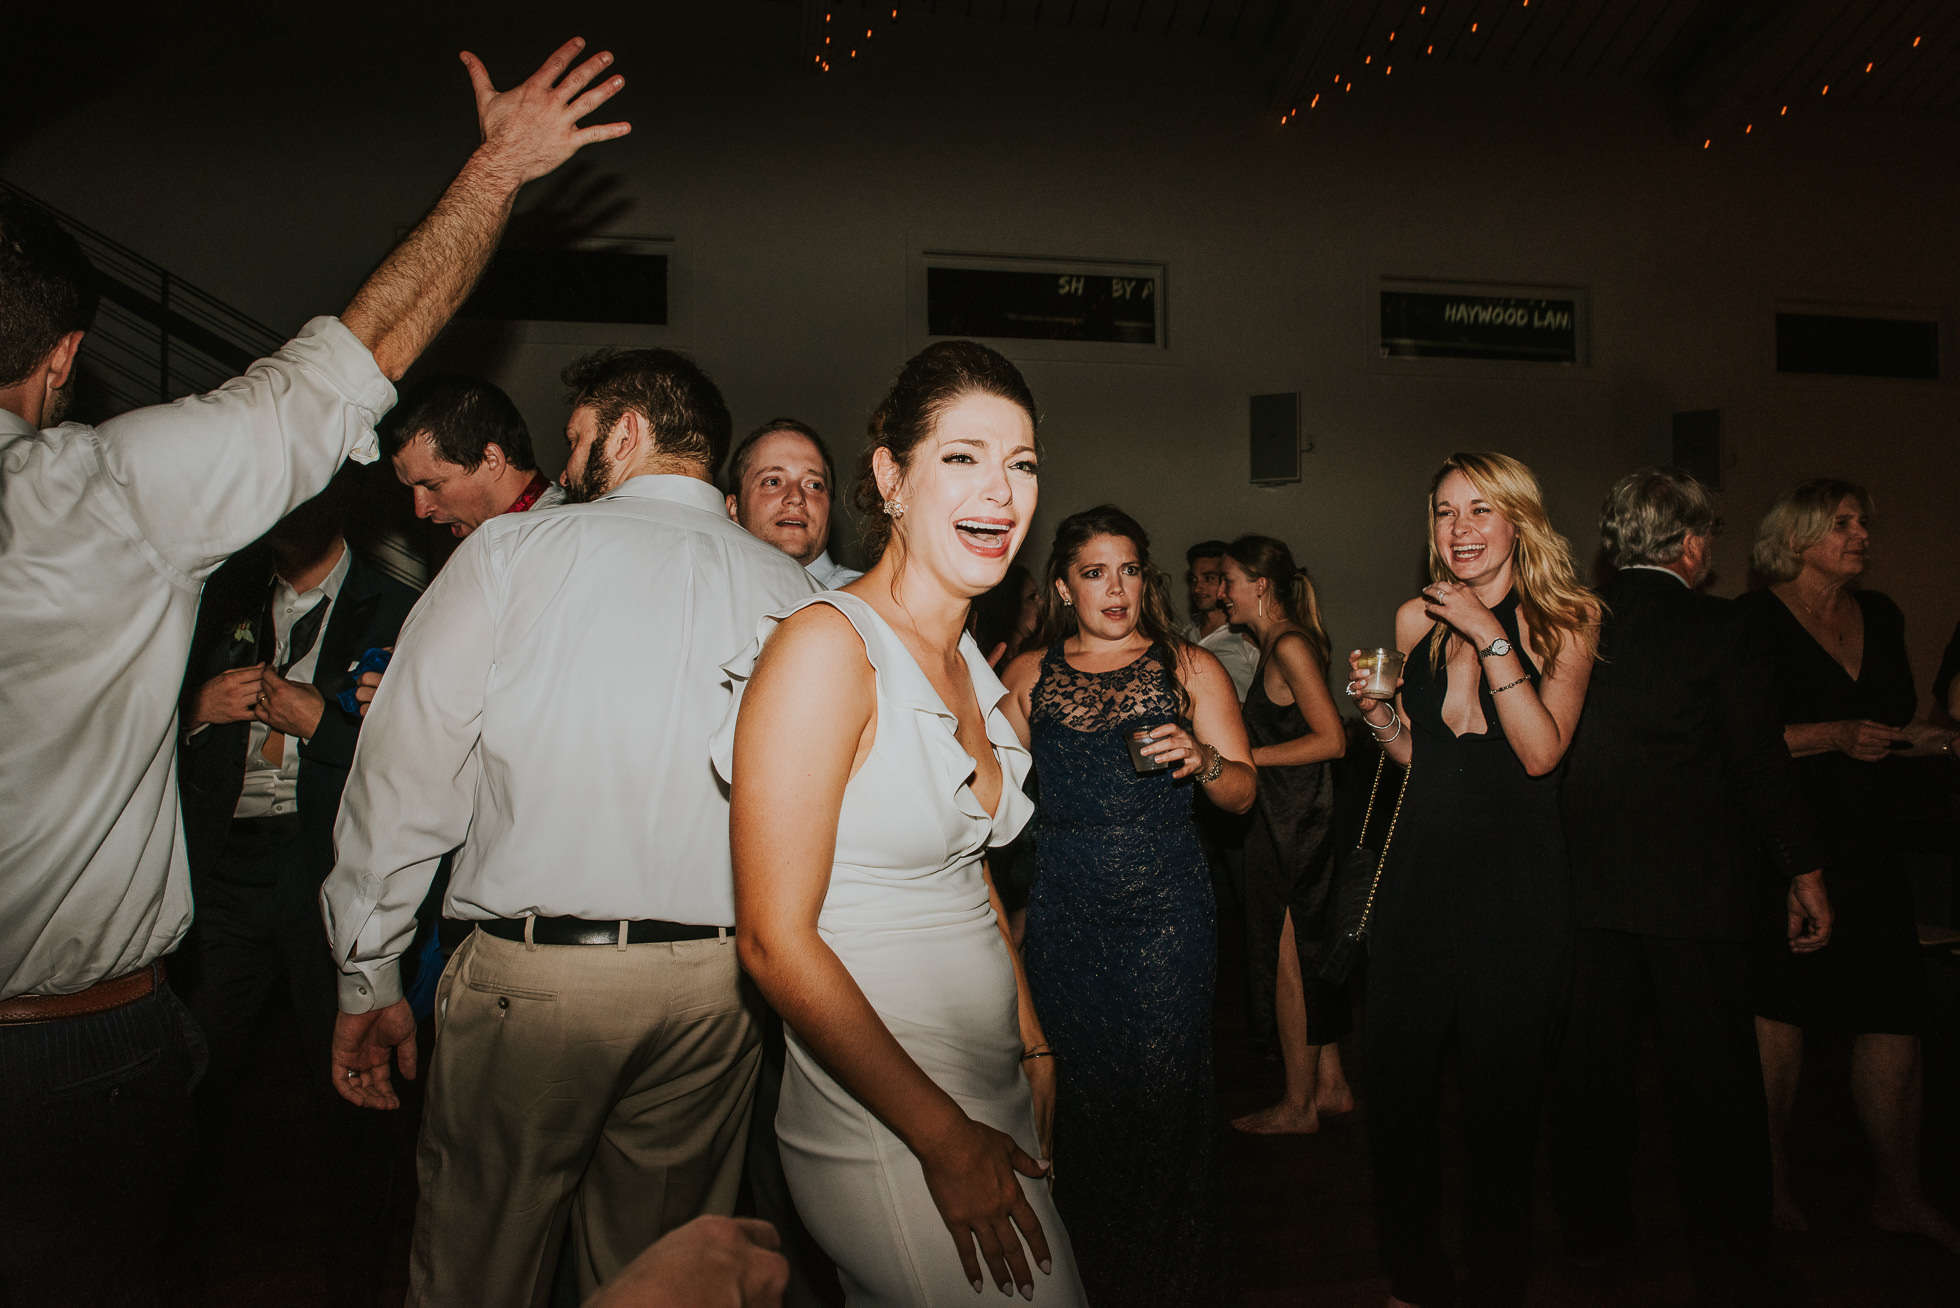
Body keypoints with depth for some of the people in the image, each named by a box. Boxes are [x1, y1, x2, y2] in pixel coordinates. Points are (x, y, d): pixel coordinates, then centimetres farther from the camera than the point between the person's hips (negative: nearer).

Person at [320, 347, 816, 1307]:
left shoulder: (513, 551, -4)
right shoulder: (792, 591, 2)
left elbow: (407, 772, -4)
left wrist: (368, 977, 4)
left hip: (531, 974, -3)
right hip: (716, 984, 3)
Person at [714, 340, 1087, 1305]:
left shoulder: (969, 664, 8)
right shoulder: (825, 645, -18)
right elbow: (776, 942, -20)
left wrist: (1036, 1050, 12)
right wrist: (944, 1138, -17)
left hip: (996, 1100, 8)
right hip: (882, 1129, -7)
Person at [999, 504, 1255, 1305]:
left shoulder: (1190, 668, 4)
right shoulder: (1028, 675, 8)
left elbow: (1243, 794, 1)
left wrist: (1202, 758, -17)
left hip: (1167, 912, -1)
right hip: (1064, 916, 1)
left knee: (1162, 1097, 1)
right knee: (1080, 1097, 7)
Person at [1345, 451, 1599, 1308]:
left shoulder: (1565, 617, -2)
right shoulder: (1416, 619, 6)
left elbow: (1541, 751, -13)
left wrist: (1490, 636, -17)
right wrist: (1375, 710, -3)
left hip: (1517, 874, -3)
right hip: (1420, 866, 3)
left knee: (1502, 1098, 9)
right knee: (1397, 1085, 9)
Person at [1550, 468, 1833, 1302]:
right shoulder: (1717, 628, -9)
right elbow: (1760, 759, -9)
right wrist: (1804, 871, 2)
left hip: (1590, 881, 4)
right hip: (1695, 888, -4)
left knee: (1592, 1063, 14)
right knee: (1714, 1078, 7)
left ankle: (1592, 1226, 29)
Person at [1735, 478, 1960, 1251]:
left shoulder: (1881, 617, 14)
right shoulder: (1756, 621, -7)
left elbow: (1895, 728, 22)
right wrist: (1833, 736, -21)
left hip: (1865, 844, 6)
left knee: (1897, 1019, 4)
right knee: (1779, 1014, 2)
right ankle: (1773, 1182, 19)